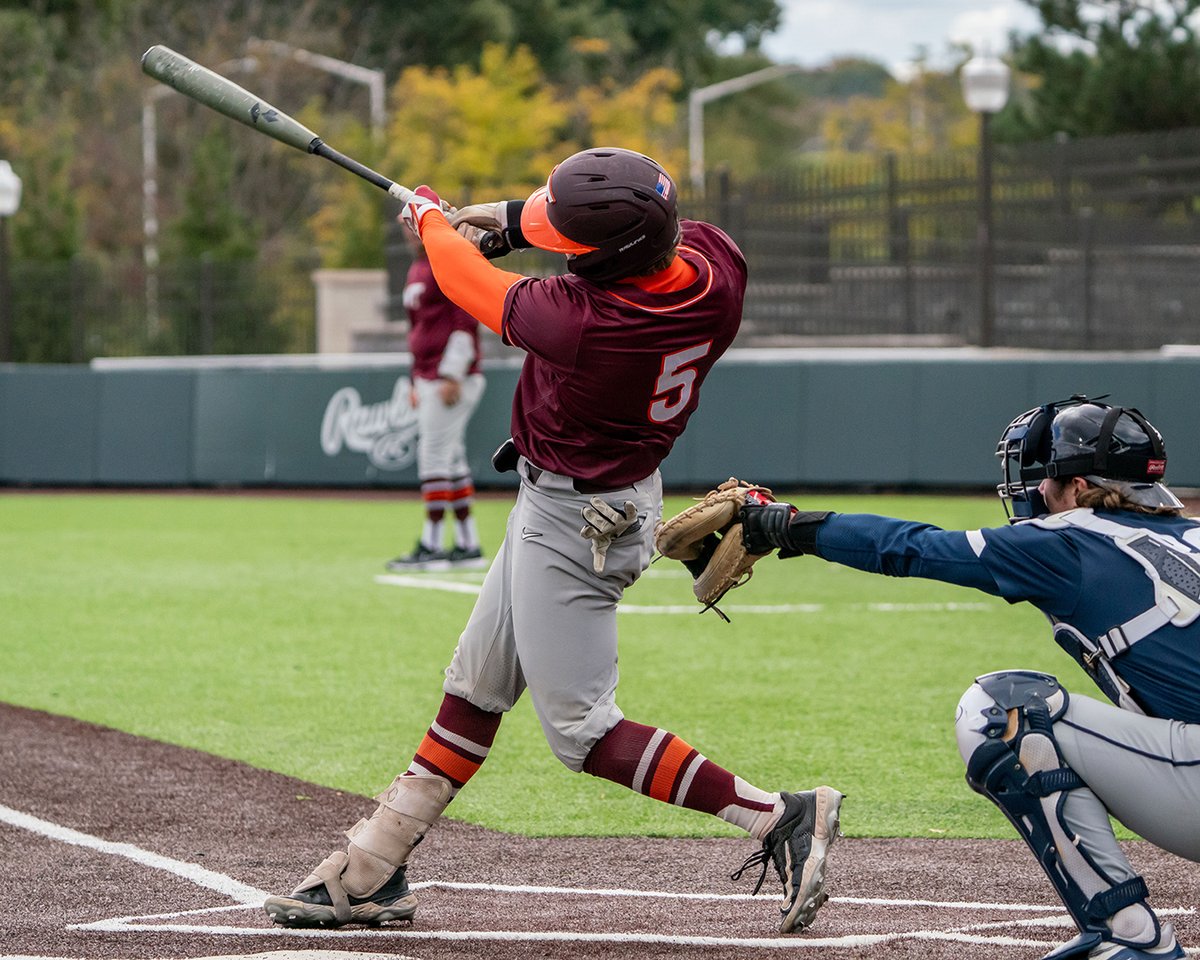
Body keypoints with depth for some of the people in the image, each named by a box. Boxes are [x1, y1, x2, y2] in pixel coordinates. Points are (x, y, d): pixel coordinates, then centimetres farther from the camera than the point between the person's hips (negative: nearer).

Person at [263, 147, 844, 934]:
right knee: (476, 686, 17)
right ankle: (373, 870, 27)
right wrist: (512, 217, 9)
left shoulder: (584, 324, -35)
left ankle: (778, 817, -3)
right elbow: (645, 220, 10)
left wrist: (430, 219, 7)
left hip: (574, 522, -10)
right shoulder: (716, 264, -16)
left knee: (580, 728, -1)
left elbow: (472, 283, -14)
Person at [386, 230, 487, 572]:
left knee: (434, 457, -9)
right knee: (451, 460, 9)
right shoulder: (416, 272, 19)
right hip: (429, 380, 10)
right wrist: (417, 381, 23)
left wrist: (451, 376, -21)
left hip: (452, 380, -10)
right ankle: (467, 545, 12)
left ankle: (431, 546, -7)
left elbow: (465, 323, -17)